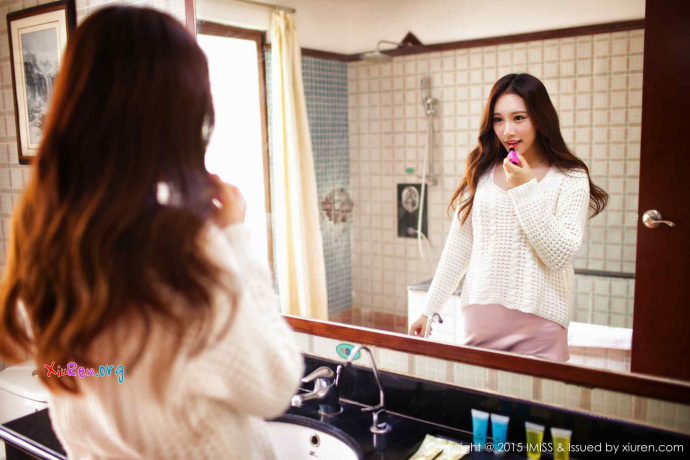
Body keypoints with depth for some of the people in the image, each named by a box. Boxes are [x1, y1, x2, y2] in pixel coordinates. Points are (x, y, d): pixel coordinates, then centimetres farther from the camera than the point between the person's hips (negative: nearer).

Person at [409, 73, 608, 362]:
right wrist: (429, 309, 10)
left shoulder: (570, 179, -2)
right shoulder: (481, 173, 7)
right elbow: (458, 246, 10)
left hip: (538, 320, -3)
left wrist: (525, 189, -13)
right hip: (480, 314, 3)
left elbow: (559, 255, -12)